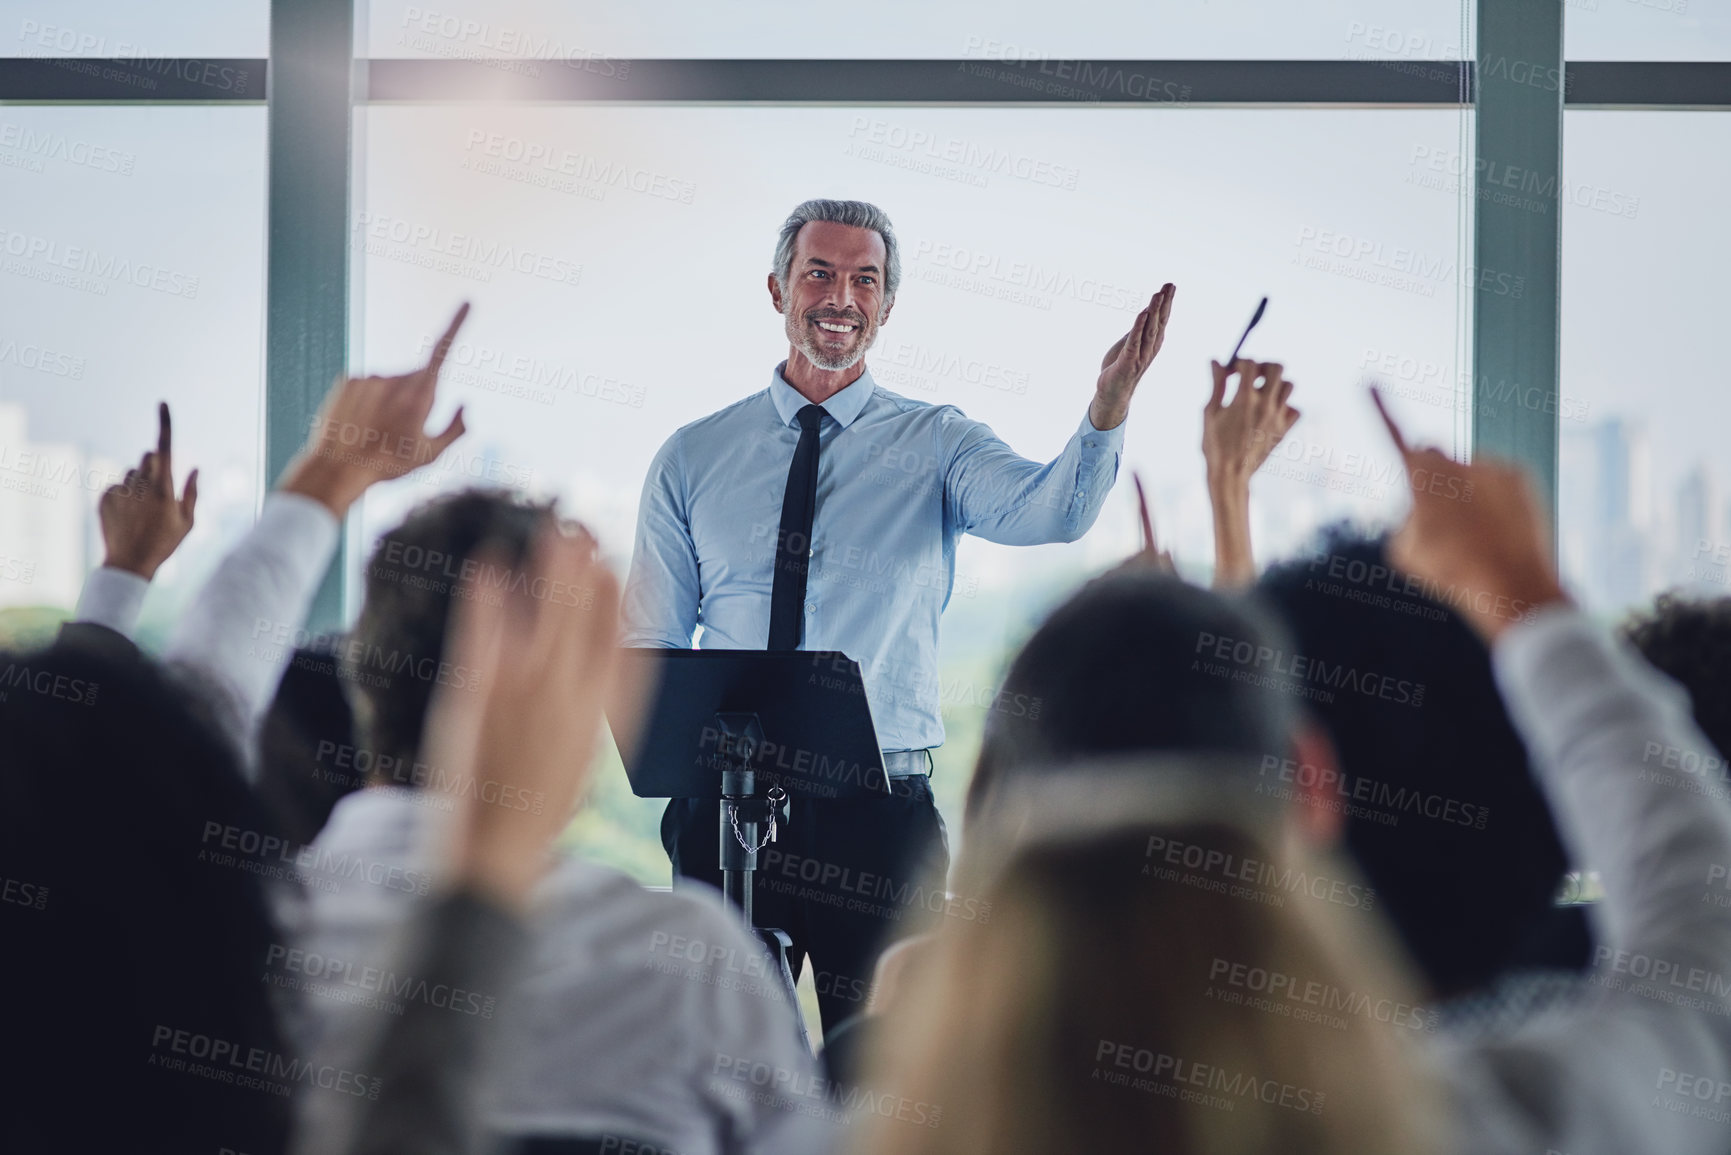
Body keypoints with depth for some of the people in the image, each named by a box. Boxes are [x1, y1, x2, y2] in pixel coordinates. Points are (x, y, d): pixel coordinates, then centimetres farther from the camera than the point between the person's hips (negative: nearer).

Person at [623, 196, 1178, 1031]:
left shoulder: (936, 446, 4)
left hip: (879, 810, -1)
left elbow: (1051, 511, -16)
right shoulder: (693, 459, 9)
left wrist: (1109, 405, -35)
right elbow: (647, 642, 11)